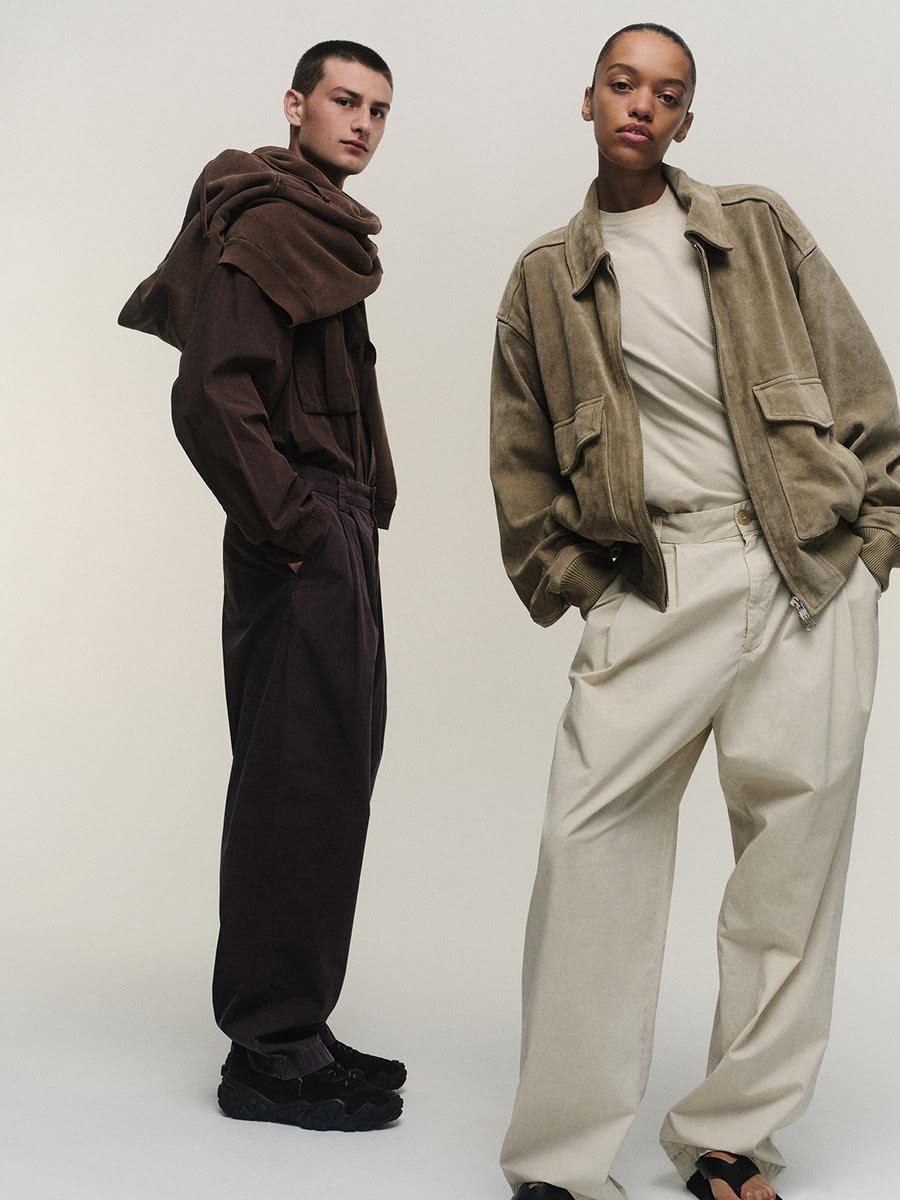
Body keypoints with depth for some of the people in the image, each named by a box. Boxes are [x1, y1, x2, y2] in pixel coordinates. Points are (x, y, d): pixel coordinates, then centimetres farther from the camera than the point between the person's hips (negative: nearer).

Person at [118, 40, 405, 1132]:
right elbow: (210, 397, -21)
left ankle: (289, 1029, 22)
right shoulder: (268, 226, -11)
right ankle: (270, 1053, 3)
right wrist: (292, 527, -17)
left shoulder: (321, 232, 20)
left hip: (336, 540, 10)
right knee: (299, 785, -7)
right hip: (300, 549, -10)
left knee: (327, 781, 12)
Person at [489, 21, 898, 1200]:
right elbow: (522, 460, 16)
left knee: (793, 839, -1)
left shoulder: (760, 228, 14)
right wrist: (567, 585, 5)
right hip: (650, 582, 0)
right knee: (589, 833, -11)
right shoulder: (546, 279, 15)